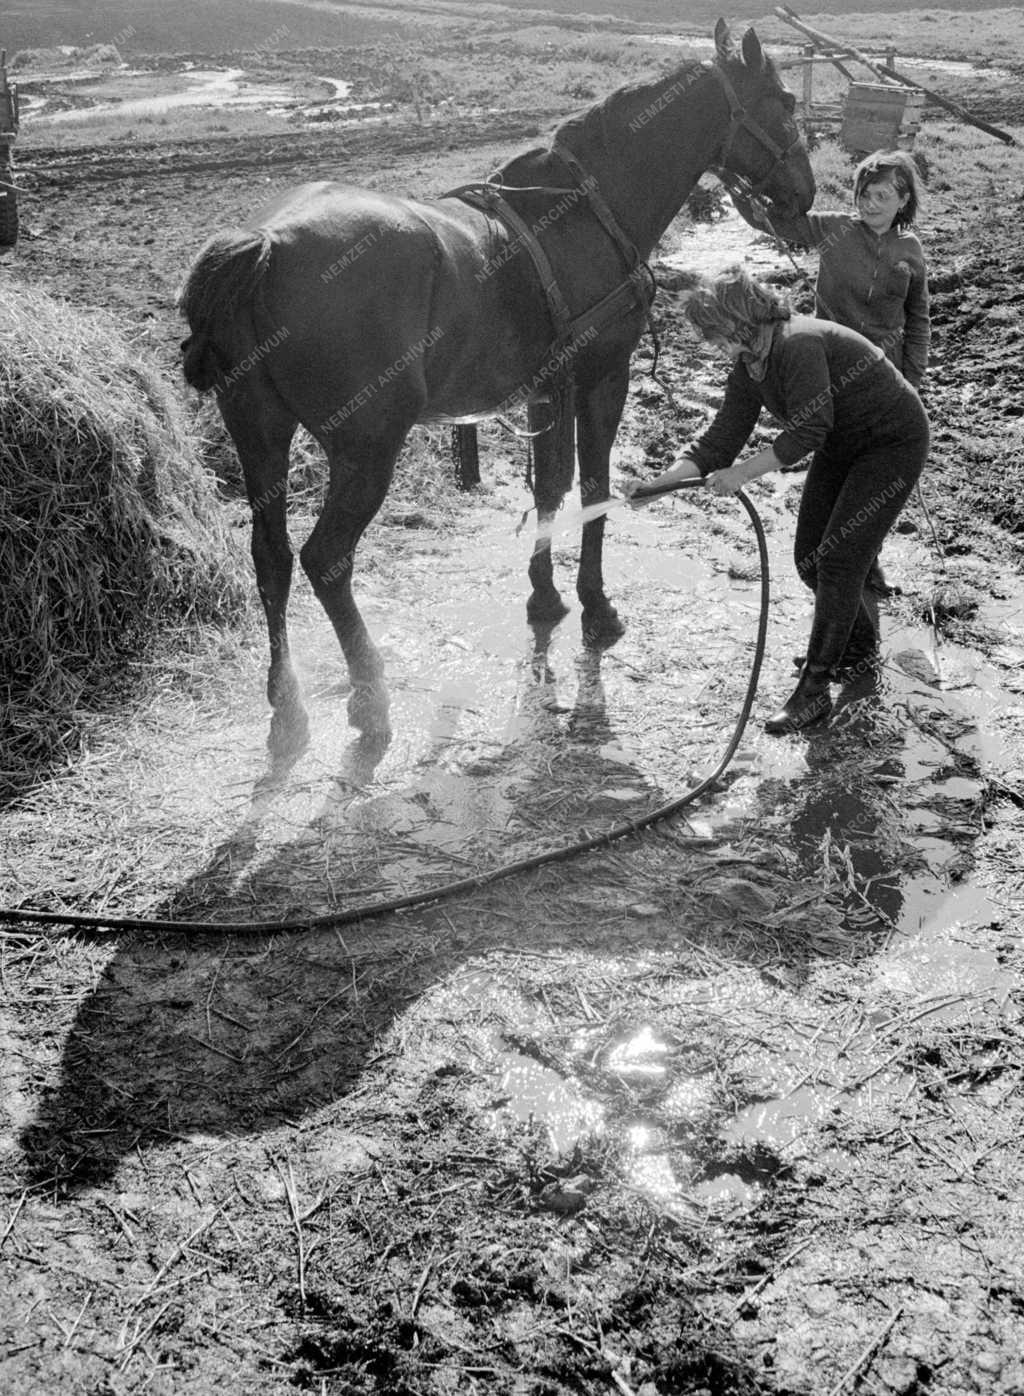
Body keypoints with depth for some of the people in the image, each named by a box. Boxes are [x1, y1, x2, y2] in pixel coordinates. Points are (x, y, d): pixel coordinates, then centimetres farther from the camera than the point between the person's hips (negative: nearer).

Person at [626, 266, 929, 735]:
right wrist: (661, 481, -15)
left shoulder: (801, 345, -30)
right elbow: (719, 440, -3)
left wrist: (743, 473, -28)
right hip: (842, 448, 9)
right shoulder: (747, 369, -2)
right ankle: (859, 637, 36)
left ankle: (813, 691, -8)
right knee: (809, 558, 8)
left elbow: (808, 432, -32)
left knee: (839, 559, -13)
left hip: (894, 442, -9)